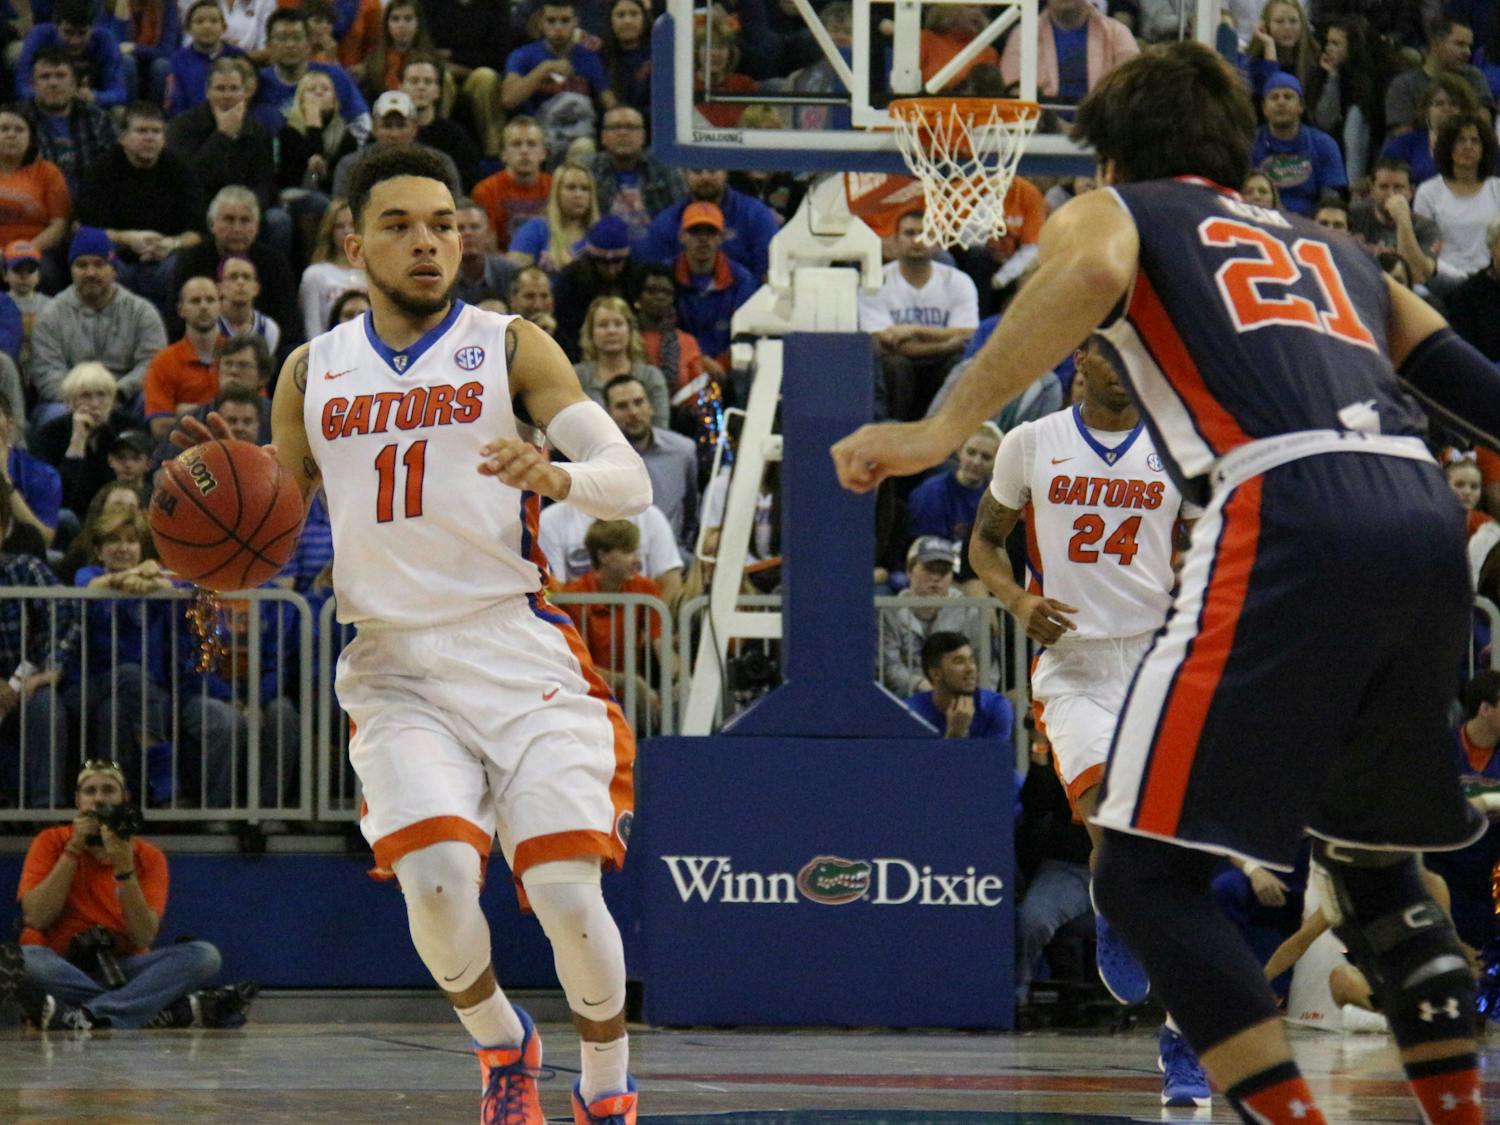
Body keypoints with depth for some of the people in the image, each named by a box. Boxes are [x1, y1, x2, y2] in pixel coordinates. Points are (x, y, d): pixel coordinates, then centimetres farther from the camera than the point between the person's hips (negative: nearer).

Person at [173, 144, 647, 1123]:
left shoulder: (508, 348, 2)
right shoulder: (313, 373, 11)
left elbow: (632, 481, -6)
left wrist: (558, 477, -29)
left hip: (517, 653, -2)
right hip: (395, 666, 2)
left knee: (567, 892, -14)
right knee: (436, 882, -20)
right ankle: (501, 1044, 10)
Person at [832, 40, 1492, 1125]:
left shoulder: (1110, 212, 20)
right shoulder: (1336, 251, 34)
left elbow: (1093, 271, -6)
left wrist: (942, 430, -11)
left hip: (1289, 517, -6)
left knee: (1148, 870, -3)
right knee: (1370, 849, 27)